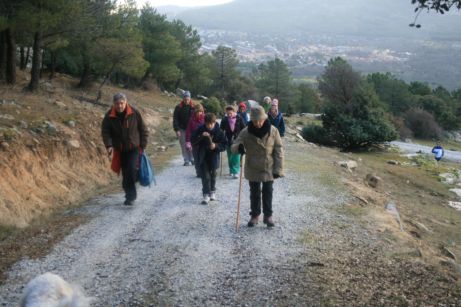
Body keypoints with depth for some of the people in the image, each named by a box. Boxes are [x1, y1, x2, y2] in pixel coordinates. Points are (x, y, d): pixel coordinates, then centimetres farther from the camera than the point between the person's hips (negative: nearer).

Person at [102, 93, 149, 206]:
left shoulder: (134, 113, -8)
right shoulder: (109, 116, -6)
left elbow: (143, 130, 0)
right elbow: (105, 131, -4)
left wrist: (142, 145, -3)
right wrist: (109, 145, -20)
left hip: (134, 148, -2)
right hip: (120, 150, 2)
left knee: (132, 169, -19)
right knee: (125, 173, 7)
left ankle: (130, 196, -12)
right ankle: (130, 195, 23)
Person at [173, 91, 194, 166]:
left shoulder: (193, 107, 2)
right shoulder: (178, 107, -1)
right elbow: (175, 119, -1)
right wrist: (177, 130, -8)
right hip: (182, 129, 0)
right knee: (184, 145, 1)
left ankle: (192, 159, 11)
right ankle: (186, 160, 7)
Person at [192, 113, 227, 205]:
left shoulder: (218, 131, -11)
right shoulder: (200, 129, -9)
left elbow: (224, 145, -7)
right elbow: (193, 140, -8)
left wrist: (216, 146, -25)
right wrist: (201, 136, -24)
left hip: (213, 157, 0)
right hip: (203, 157, 0)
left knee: (213, 175, 15)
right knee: (205, 176, -3)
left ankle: (212, 192, 34)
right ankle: (206, 195, -1)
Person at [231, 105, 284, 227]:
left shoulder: (273, 131, -11)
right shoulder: (245, 132, -12)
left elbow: (279, 151, -6)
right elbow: (233, 146, -9)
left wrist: (278, 169, -10)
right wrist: (239, 147, -35)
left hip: (269, 169, -1)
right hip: (253, 169, 1)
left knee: (267, 193, 9)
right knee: (254, 193, 13)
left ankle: (268, 215, 22)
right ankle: (255, 215, 28)